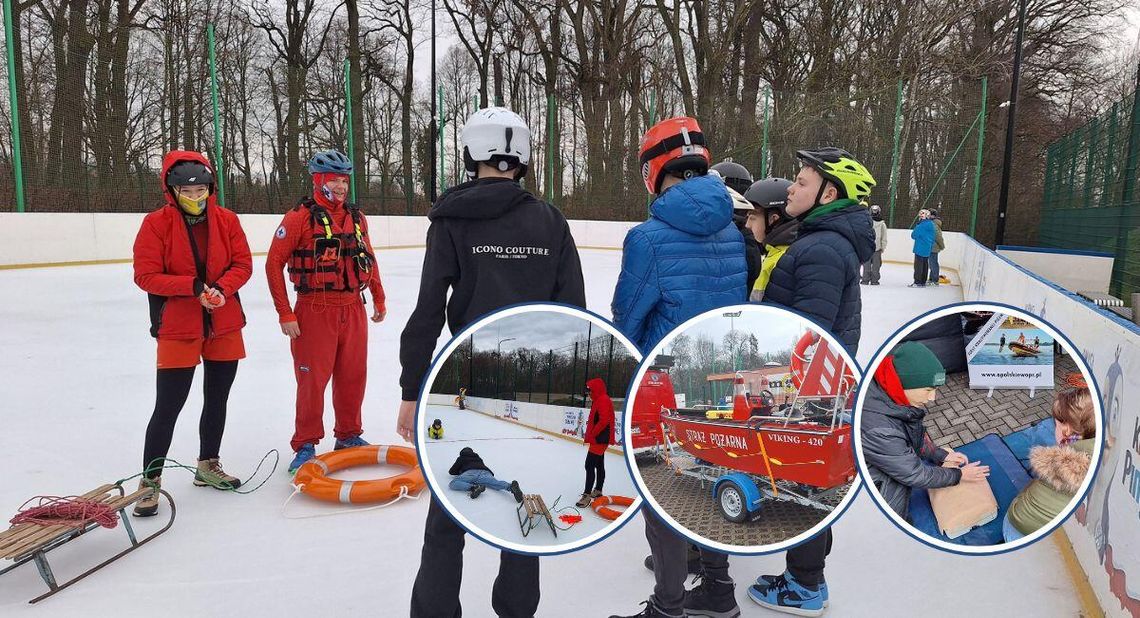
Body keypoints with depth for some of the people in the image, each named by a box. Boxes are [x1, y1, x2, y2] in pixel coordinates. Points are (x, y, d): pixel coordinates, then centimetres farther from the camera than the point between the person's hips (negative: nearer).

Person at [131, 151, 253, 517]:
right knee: (168, 406, -4)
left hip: (225, 325, 4)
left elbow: (242, 264, 1)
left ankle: (208, 467, 33)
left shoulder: (226, 220, 0)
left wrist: (221, 289, -18)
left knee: (217, 400, 15)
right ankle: (150, 481, 11)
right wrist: (193, 286, -23)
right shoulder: (156, 223, -8)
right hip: (177, 327, -4)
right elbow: (146, 276, -11)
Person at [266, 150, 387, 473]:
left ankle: (349, 435, 30)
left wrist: (379, 299, 19)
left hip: (353, 309, 5)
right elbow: (274, 263, -9)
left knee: (353, 376, 12)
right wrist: (285, 313, -11)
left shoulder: (357, 217, 11)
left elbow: (368, 260, 20)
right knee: (312, 379, 1)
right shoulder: (300, 216, -8)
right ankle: (305, 445, 16)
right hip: (315, 311, -5)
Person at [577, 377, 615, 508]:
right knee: (599, 465, 19)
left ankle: (587, 495, -14)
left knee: (590, 465, -13)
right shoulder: (599, 400, 15)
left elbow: (603, 421, -25)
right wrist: (590, 435, 15)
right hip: (600, 438, 11)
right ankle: (598, 491, 31)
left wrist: (591, 435, -21)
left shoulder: (603, 400, -18)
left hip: (599, 438, -11)